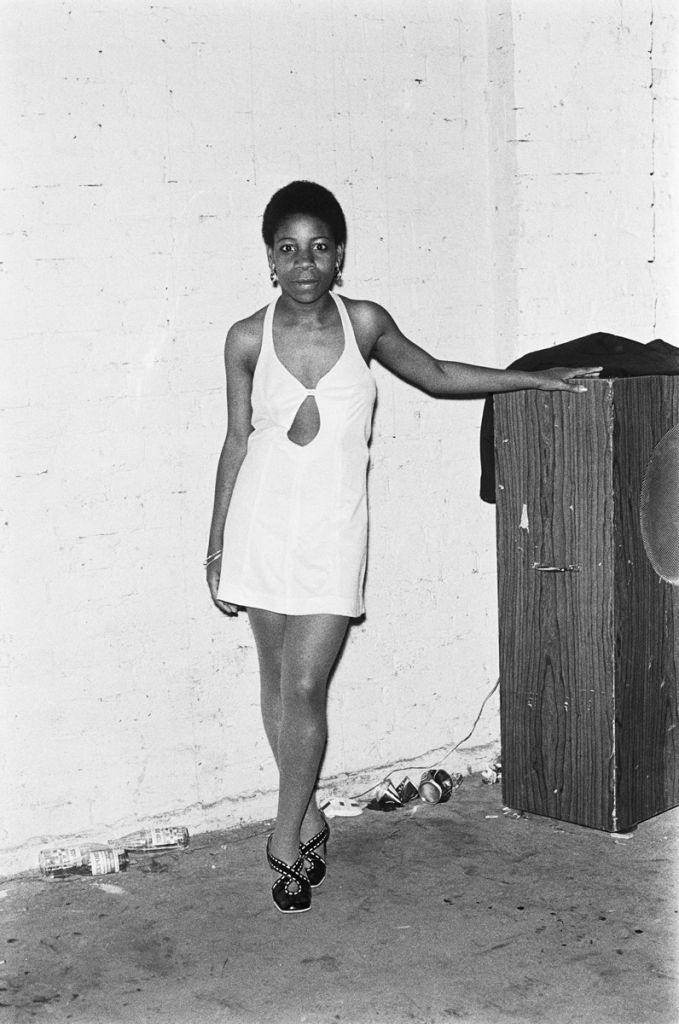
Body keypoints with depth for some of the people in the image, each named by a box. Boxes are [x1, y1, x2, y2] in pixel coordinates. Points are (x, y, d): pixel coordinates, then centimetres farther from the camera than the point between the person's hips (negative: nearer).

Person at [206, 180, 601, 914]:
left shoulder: (365, 324, -2)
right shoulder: (248, 339, -3)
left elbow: (436, 376, 14)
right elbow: (237, 441, 4)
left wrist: (539, 379, 16)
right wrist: (216, 544, 5)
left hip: (332, 530, -1)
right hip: (264, 523, 1)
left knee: (305, 688, -6)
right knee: (277, 682, 10)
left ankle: (285, 839, 10)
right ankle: (307, 818, 29)